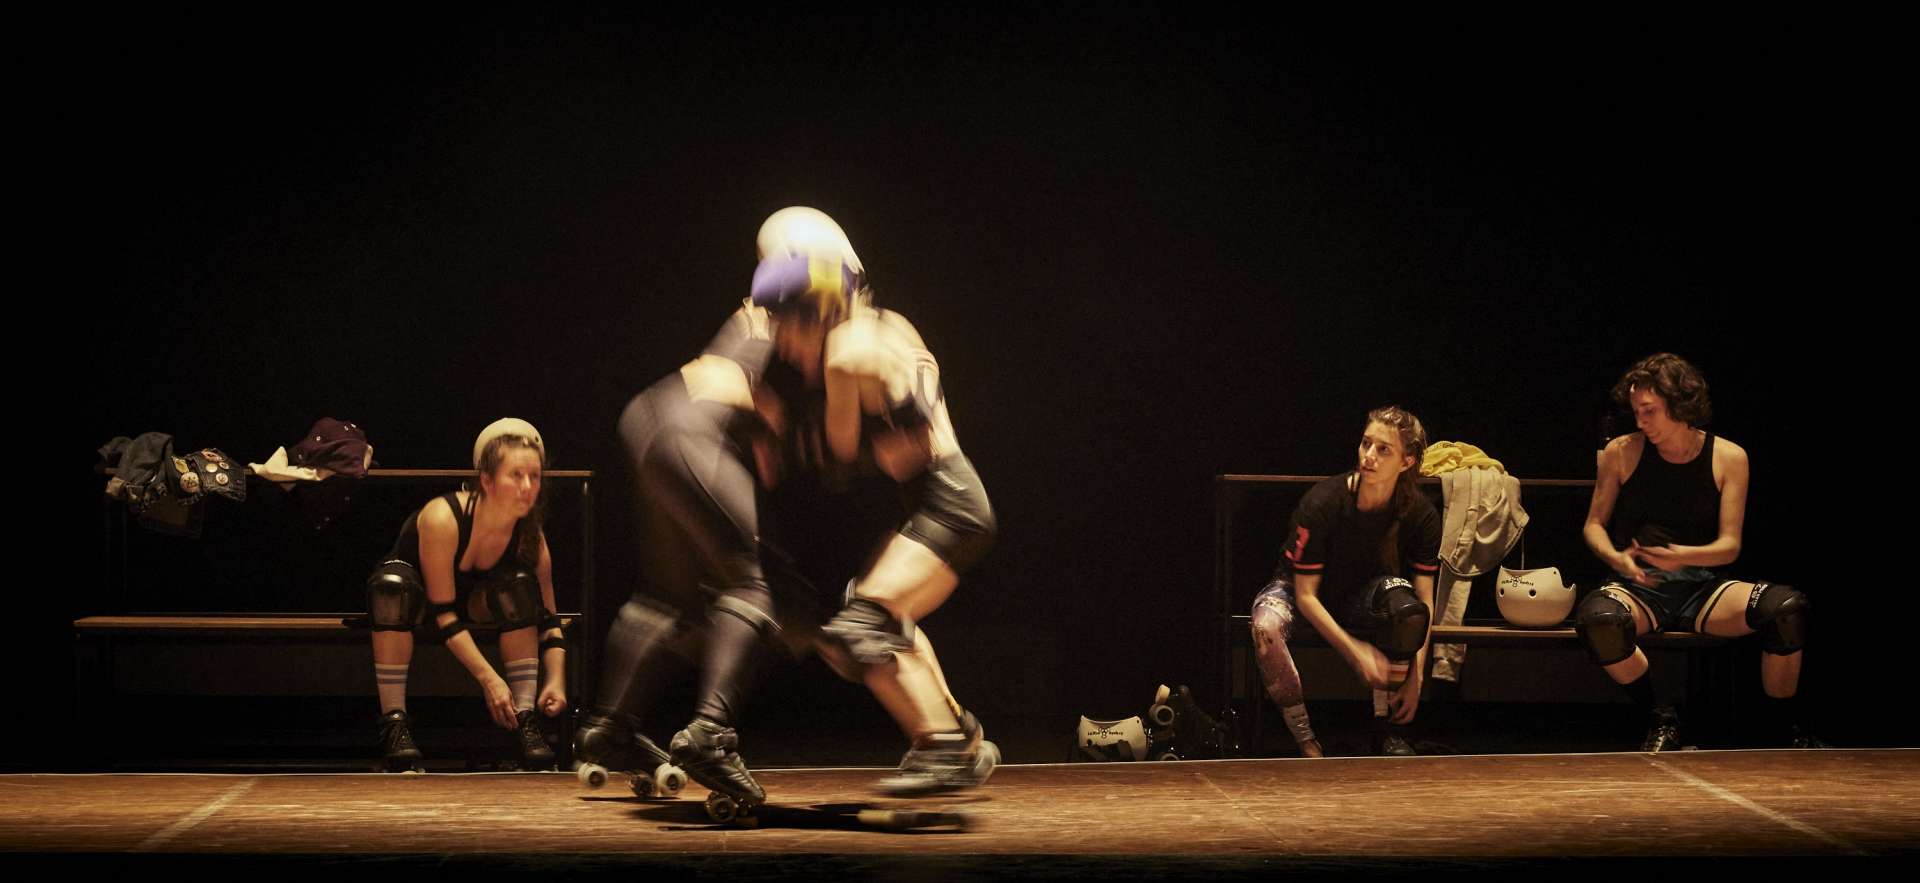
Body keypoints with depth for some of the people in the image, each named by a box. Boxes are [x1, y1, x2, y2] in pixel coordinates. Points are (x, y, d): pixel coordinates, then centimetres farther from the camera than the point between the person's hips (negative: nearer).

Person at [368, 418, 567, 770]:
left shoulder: (530, 535, -18)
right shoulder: (443, 518, -33)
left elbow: (547, 616, -10)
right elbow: (443, 613, -32)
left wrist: (557, 679, -26)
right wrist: (488, 678, -38)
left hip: (471, 603, 4)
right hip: (416, 606, -4)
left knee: (521, 584, -27)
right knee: (393, 579, -38)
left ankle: (525, 719, -24)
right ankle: (394, 721, -35)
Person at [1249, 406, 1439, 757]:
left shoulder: (1421, 515, -16)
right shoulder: (1322, 502, -26)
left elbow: (1424, 602, -11)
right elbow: (1305, 595, -22)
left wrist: (1415, 676, -20)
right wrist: (1357, 652, -28)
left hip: (1364, 596, 2)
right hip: (1297, 588, -2)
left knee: (1401, 597, -35)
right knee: (1266, 626, -38)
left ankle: (1388, 731, -21)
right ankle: (1303, 739, -23)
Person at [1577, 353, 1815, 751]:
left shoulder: (1728, 457, 2)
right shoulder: (1622, 452, 3)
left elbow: (1729, 546, -1)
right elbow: (1594, 525, 10)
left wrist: (1683, 556, -23)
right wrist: (1616, 558, -14)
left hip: (1702, 588, 1)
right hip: (1639, 589, 0)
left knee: (1787, 606, -28)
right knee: (1597, 617, -38)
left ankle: (1790, 732, -6)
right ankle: (1660, 720, -13)